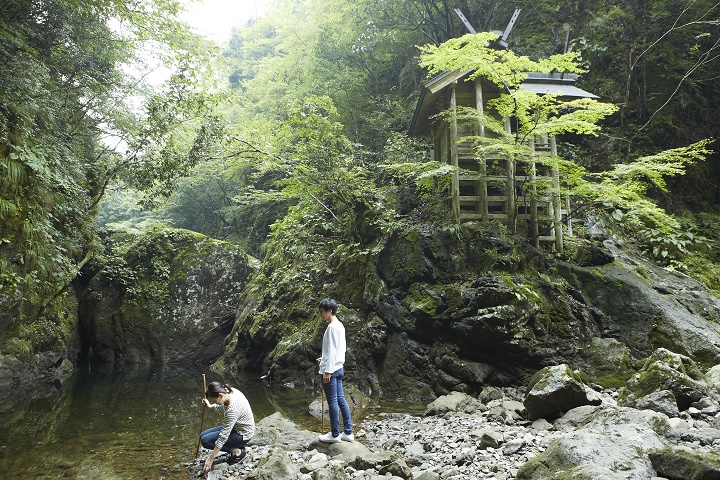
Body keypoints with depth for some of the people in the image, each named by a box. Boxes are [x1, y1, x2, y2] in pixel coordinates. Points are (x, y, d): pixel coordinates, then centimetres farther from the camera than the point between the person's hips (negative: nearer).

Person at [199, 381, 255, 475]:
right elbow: (224, 406, 15)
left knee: (205, 441, -13)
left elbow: (224, 436, -30)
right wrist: (210, 406, -1)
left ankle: (236, 451, -4)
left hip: (243, 434, -10)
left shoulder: (233, 409, -35)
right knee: (203, 436, 5)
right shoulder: (230, 391, -11)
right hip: (235, 426, 10)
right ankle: (237, 447, 8)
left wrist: (211, 459, -24)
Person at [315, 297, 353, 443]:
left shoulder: (332, 327, -16)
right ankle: (348, 432, 16)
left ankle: (335, 434, 7)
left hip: (330, 369, -9)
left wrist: (327, 370, -18)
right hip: (338, 368, 9)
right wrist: (324, 359, 23)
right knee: (341, 400, 11)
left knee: (332, 401, -1)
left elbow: (332, 351, -19)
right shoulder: (339, 325, 13)